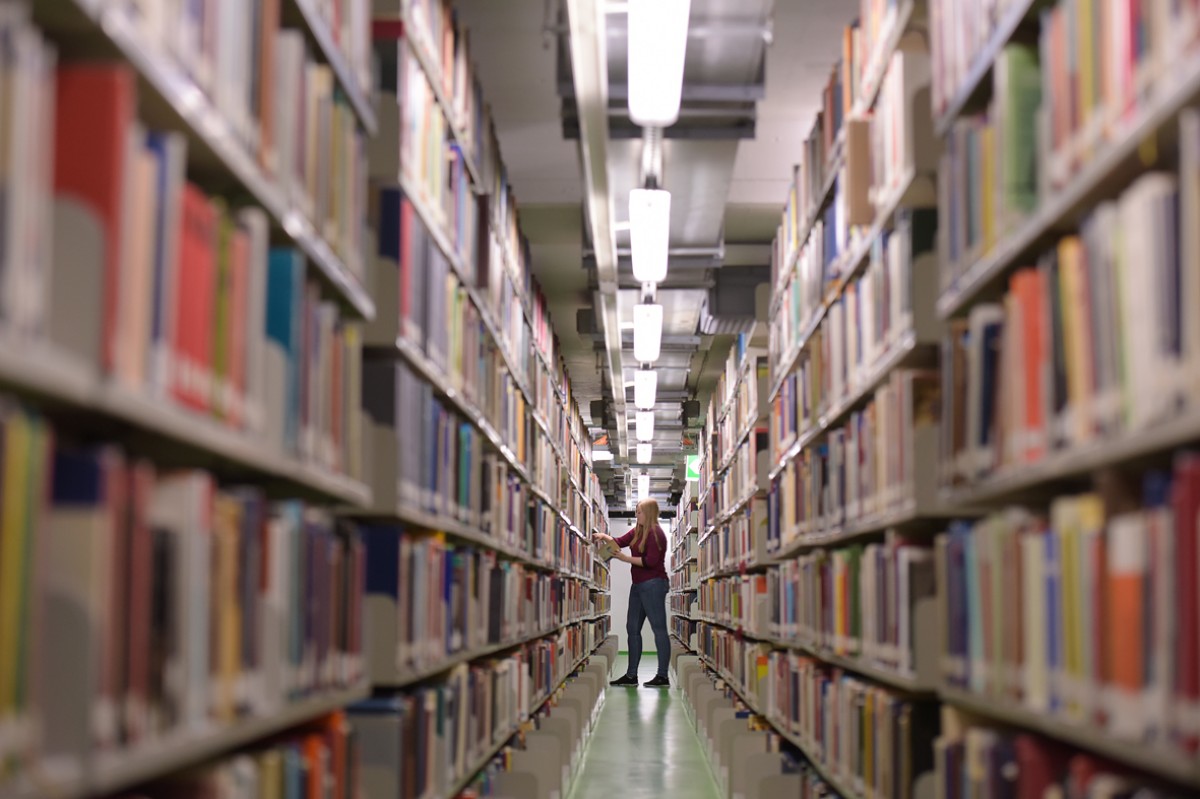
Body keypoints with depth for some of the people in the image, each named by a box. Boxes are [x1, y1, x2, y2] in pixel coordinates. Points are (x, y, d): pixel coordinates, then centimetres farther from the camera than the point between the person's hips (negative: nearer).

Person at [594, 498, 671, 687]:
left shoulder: (655, 533, -13)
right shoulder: (638, 530, 13)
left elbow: (650, 561, -19)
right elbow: (620, 542, 17)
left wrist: (625, 558, -15)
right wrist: (604, 536, 1)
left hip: (653, 585, -10)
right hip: (639, 585, 10)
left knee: (659, 628, -6)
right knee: (633, 628, 11)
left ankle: (663, 677, -4)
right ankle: (631, 675, 16)